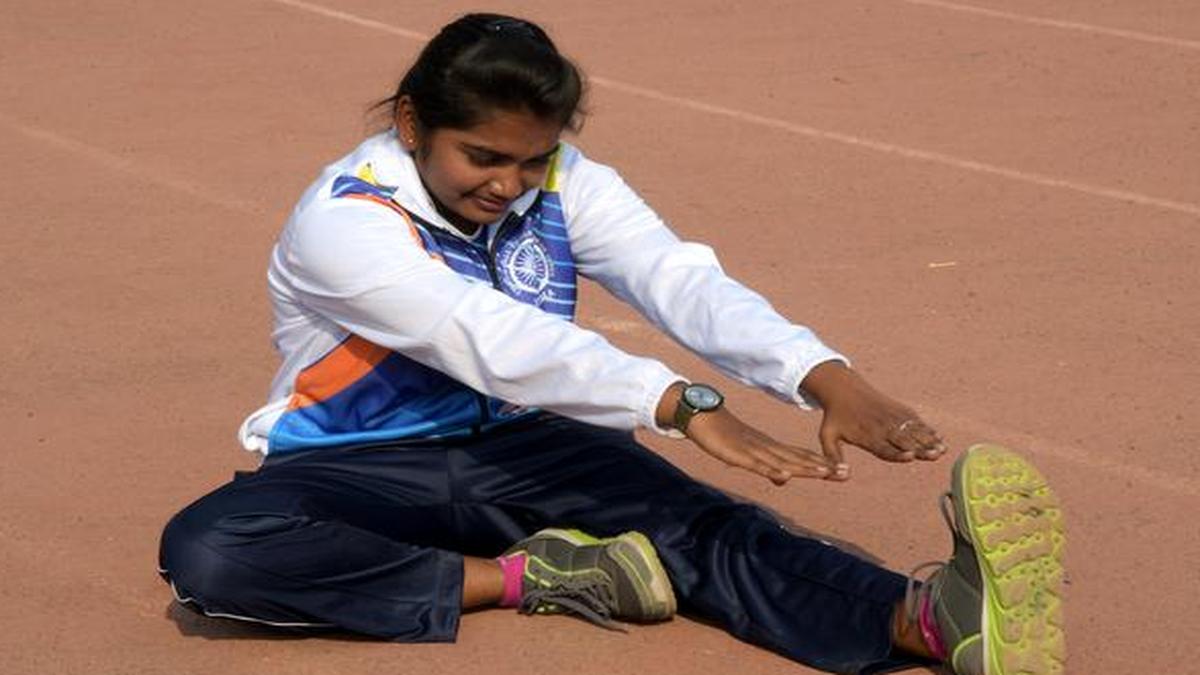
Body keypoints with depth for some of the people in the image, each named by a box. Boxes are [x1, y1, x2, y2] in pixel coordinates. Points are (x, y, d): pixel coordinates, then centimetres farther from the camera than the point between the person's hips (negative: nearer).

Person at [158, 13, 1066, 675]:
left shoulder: (563, 185, -6)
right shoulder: (342, 221, -23)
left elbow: (682, 280, -21)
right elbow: (493, 339, -36)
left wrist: (823, 378, -41)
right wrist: (681, 407, -48)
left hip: (520, 452, 3)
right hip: (360, 472, -3)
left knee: (704, 526, -28)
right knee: (205, 551, -36)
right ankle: (528, 578, -32)